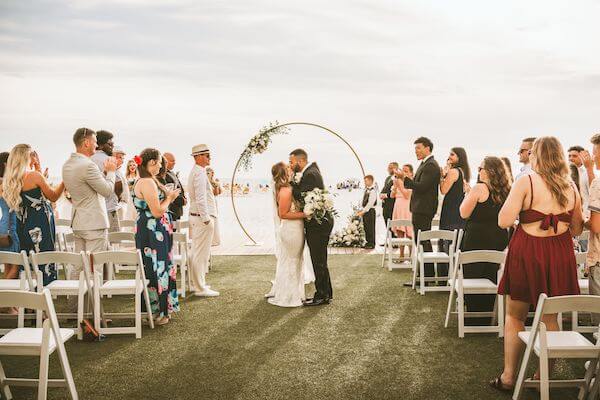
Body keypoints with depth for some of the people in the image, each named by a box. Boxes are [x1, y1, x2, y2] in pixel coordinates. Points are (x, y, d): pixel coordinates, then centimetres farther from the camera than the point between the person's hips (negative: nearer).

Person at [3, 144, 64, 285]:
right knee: (46, 266, -1)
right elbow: (53, 196, -2)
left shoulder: (9, 180, 7)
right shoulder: (35, 175, -14)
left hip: (23, 226, 8)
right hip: (40, 226, -7)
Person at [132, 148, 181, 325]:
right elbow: (157, 212, -22)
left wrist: (168, 196, 9)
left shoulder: (144, 181, 13)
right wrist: (169, 198, -7)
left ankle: (162, 309, 26)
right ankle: (158, 312, 9)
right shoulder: (148, 182, -20)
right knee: (156, 269, -1)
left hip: (149, 230, 11)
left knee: (160, 268, 16)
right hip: (153, 232, -11)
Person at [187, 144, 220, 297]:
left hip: (197, 217, 11)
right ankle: (200, 288, -2)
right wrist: (206, 219, -20)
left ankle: (197, 283, 26)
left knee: (197, 252, 16)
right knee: (201, 253, -6)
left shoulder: (196, 172, 17)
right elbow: (201, 198, -21)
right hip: (203, 217, -11)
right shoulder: (200, 173, -15)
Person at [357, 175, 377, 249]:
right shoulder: (366, 189, 12)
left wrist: (363, 211, -18)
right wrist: (362, 211, 9)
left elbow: (370, 203, -19)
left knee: (370, 227, -3)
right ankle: (368, 242, 21)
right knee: (366, 227, 12)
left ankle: (372, 244, 3)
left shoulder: (372, 191, -15)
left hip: (370, 211, -9)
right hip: (365, 210, 9)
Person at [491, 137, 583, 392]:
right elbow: (577, 230, 9)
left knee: (515, 316, 10)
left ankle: (508, 377, 16)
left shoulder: (526, 182, -12)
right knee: (550, 318, 16)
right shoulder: (571, 187, 3)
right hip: (560, 255, 4)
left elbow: (504, 221, -17)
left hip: (527, 252, -4)